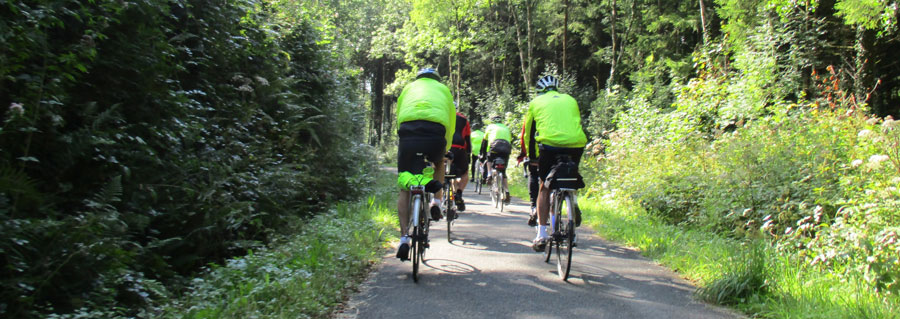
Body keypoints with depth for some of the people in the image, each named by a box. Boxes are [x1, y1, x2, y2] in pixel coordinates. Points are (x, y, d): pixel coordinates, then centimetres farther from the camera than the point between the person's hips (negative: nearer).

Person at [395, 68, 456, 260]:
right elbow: (451, 124, 29)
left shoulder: (409, 87, 32)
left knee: (404, 189, 9)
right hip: (435, 133, 0)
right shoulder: (443, 89, 31)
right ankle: (436, 203, 17)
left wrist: (402, 143, 37)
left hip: (408, 132, 0)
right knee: (439, 164, 36)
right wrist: (445, 149, 40)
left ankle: (404, 239, 0)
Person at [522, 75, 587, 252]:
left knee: (544, 188, 11)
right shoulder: (570, 100, 26)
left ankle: (542, 235, 5)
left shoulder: (536, 102, 20)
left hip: (550, 144, -2)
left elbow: (529, 133, 23)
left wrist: (531, 157, 33)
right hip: (576, 145, 2)